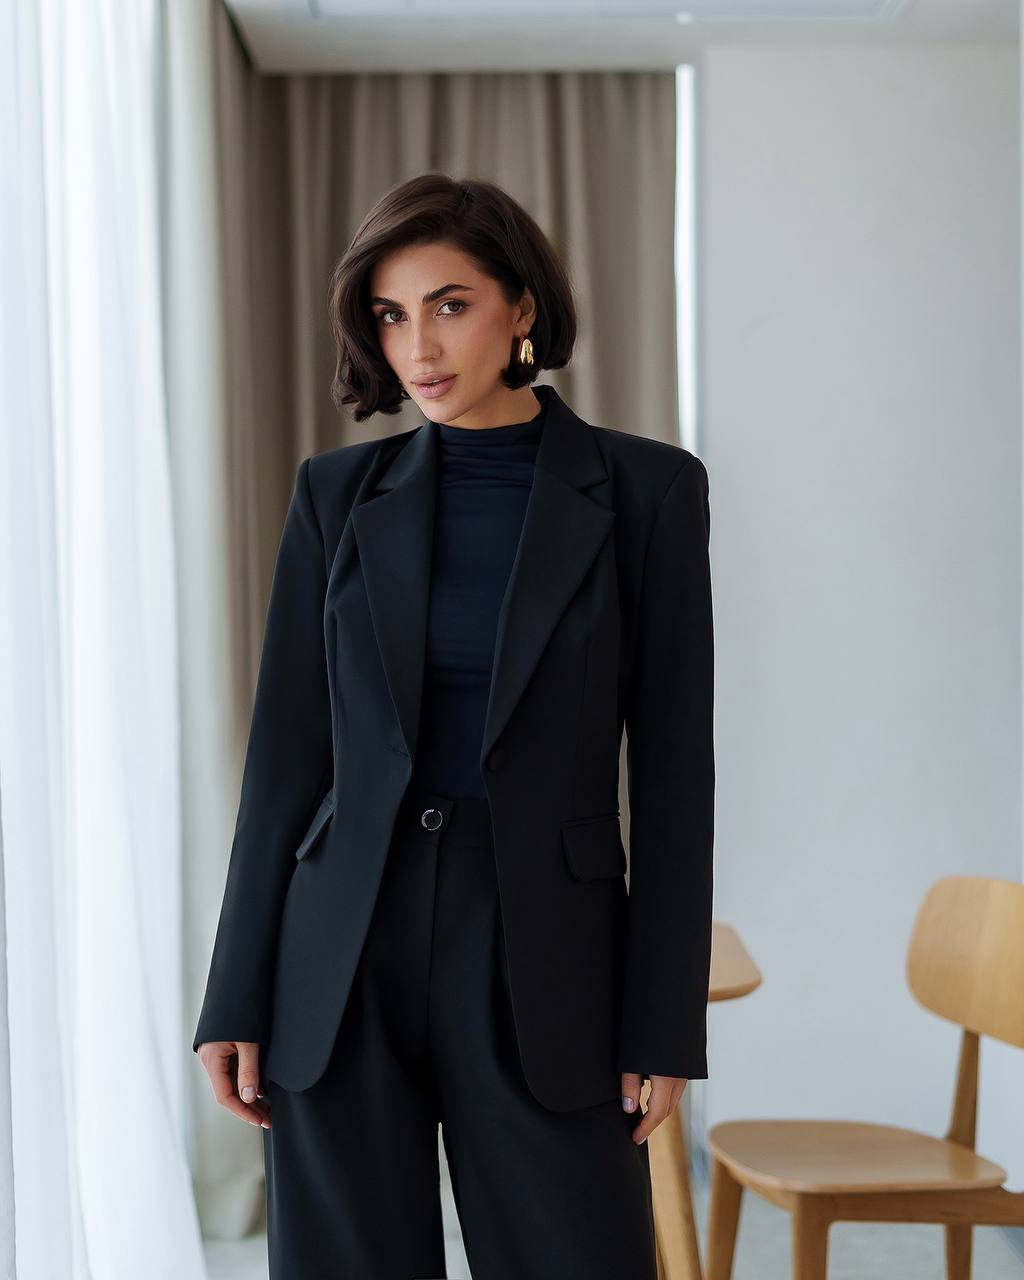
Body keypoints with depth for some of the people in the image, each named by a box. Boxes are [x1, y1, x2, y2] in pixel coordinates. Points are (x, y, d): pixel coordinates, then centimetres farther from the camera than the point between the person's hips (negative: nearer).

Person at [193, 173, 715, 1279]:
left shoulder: (645, 490, -1)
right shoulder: (337, 494, 5)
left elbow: (673, 769, -2)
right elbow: (287, 748, 6)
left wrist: (665, 1025, -5)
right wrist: (237, 1000, 1)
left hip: (543, 963, -2)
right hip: (345, 963, 2)